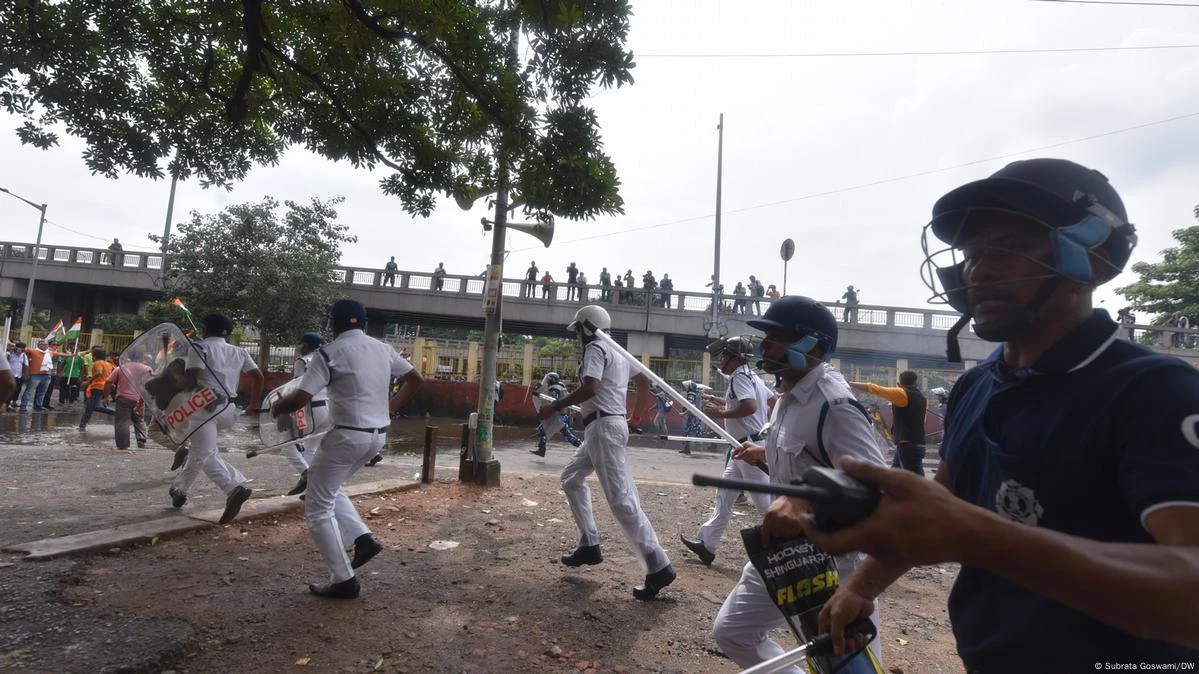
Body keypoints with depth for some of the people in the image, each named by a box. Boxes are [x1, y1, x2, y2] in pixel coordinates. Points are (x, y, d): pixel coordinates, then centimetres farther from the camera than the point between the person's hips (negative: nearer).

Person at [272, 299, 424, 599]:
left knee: (317, 509, 8)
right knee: (329, 490, 28)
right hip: (377, 435, 7)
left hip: (347, 436, -7)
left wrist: (276, 408, 4)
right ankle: (363, 538, 15)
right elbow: (416, 379, 15)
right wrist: (392, 407, 22)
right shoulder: (383, 349, 8)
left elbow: (300, 398, -16)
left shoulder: (330, 352, -10)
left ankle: (344, 580, 9)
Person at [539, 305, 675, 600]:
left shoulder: (596, 348, -9)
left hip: (603, 426, -10)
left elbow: (590, 389, -24)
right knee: (571, 478, 21)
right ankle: (589, 545, 20)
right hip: (611, 425, 10)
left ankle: (659, 567, -12)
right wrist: (635, 417, 31)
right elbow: (645, 381, 24)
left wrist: (555, 406, -16)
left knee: (621, 499, -12)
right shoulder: (617, 351, 19)